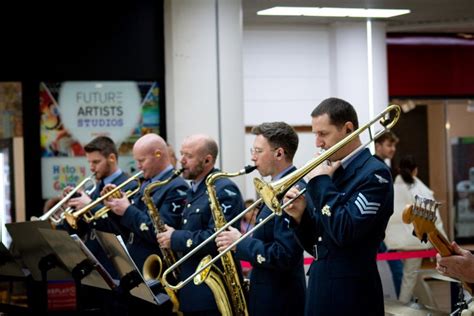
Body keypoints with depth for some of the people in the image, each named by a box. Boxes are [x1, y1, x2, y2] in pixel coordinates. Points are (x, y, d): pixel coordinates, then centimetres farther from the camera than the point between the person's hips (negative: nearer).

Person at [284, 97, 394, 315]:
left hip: (352, 294, -7)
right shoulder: (330, 174, 12)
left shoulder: (374, 174, -10)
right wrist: (300, 217, -3)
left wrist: (320, 183, -13)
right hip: (319, 290, 7)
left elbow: (345, 232, -23)